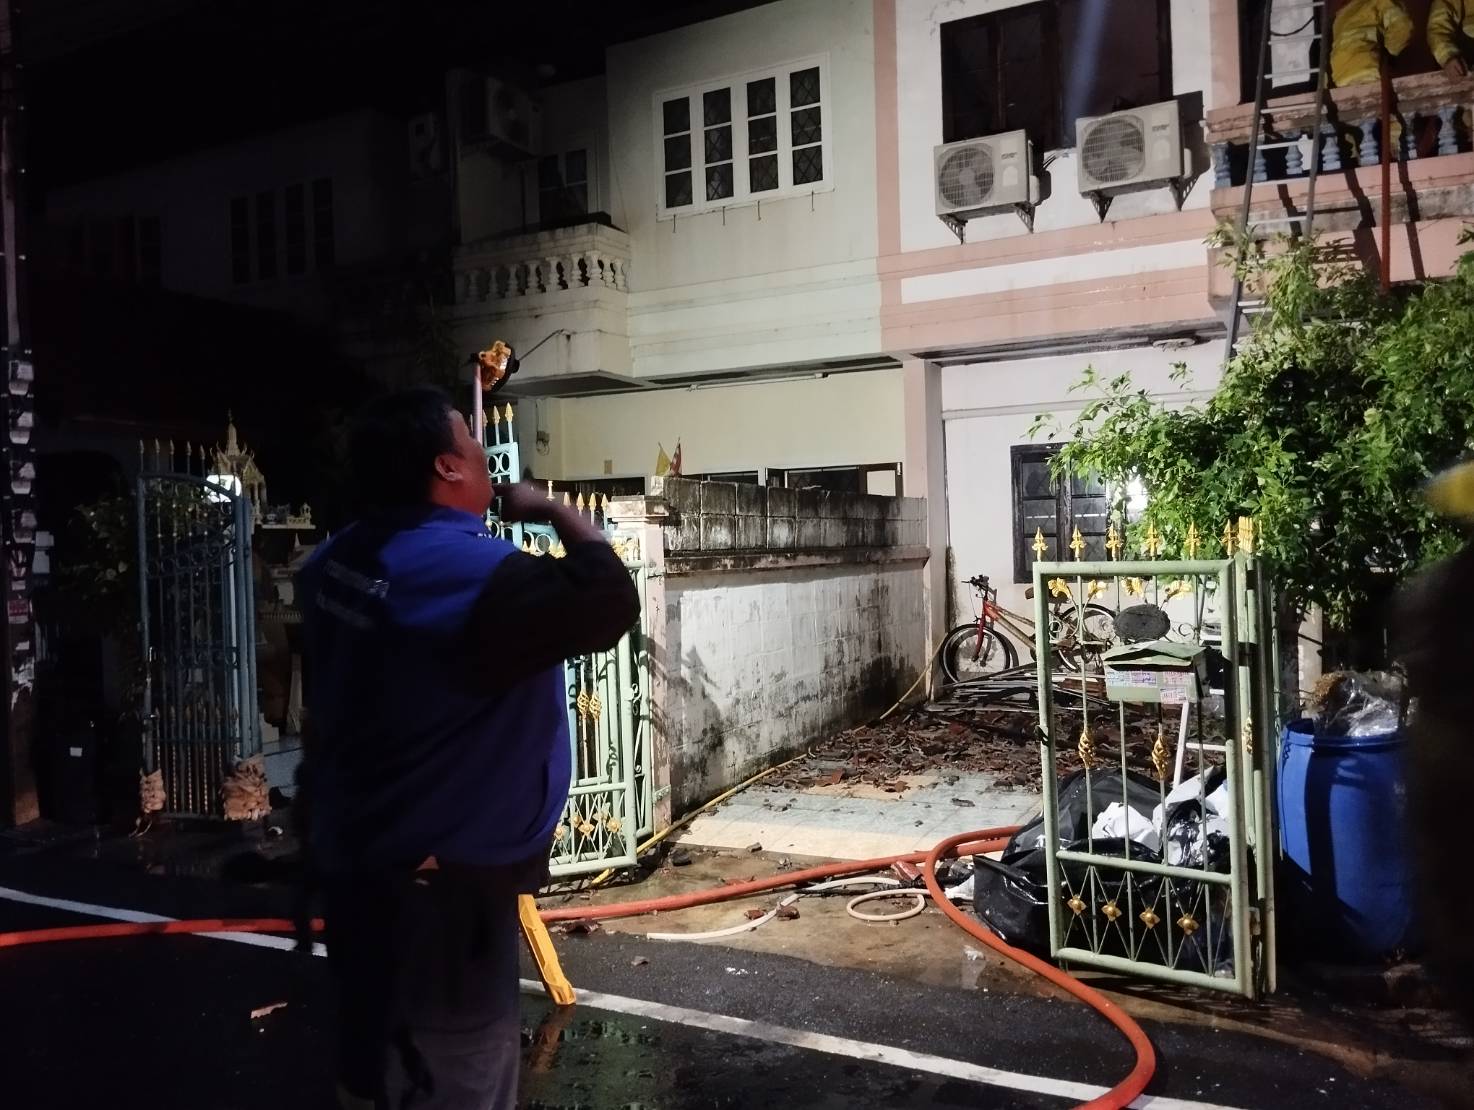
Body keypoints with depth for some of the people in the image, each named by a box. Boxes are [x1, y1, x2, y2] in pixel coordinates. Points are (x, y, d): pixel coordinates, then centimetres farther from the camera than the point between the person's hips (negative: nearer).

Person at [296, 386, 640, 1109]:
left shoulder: (338, 560, 2)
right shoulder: (468, 571, -27)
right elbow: (609, 599, -32)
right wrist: (554, 509, -16)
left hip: (357, 858, 9)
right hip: (439, 881, -9)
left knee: (376, 1050, 26)